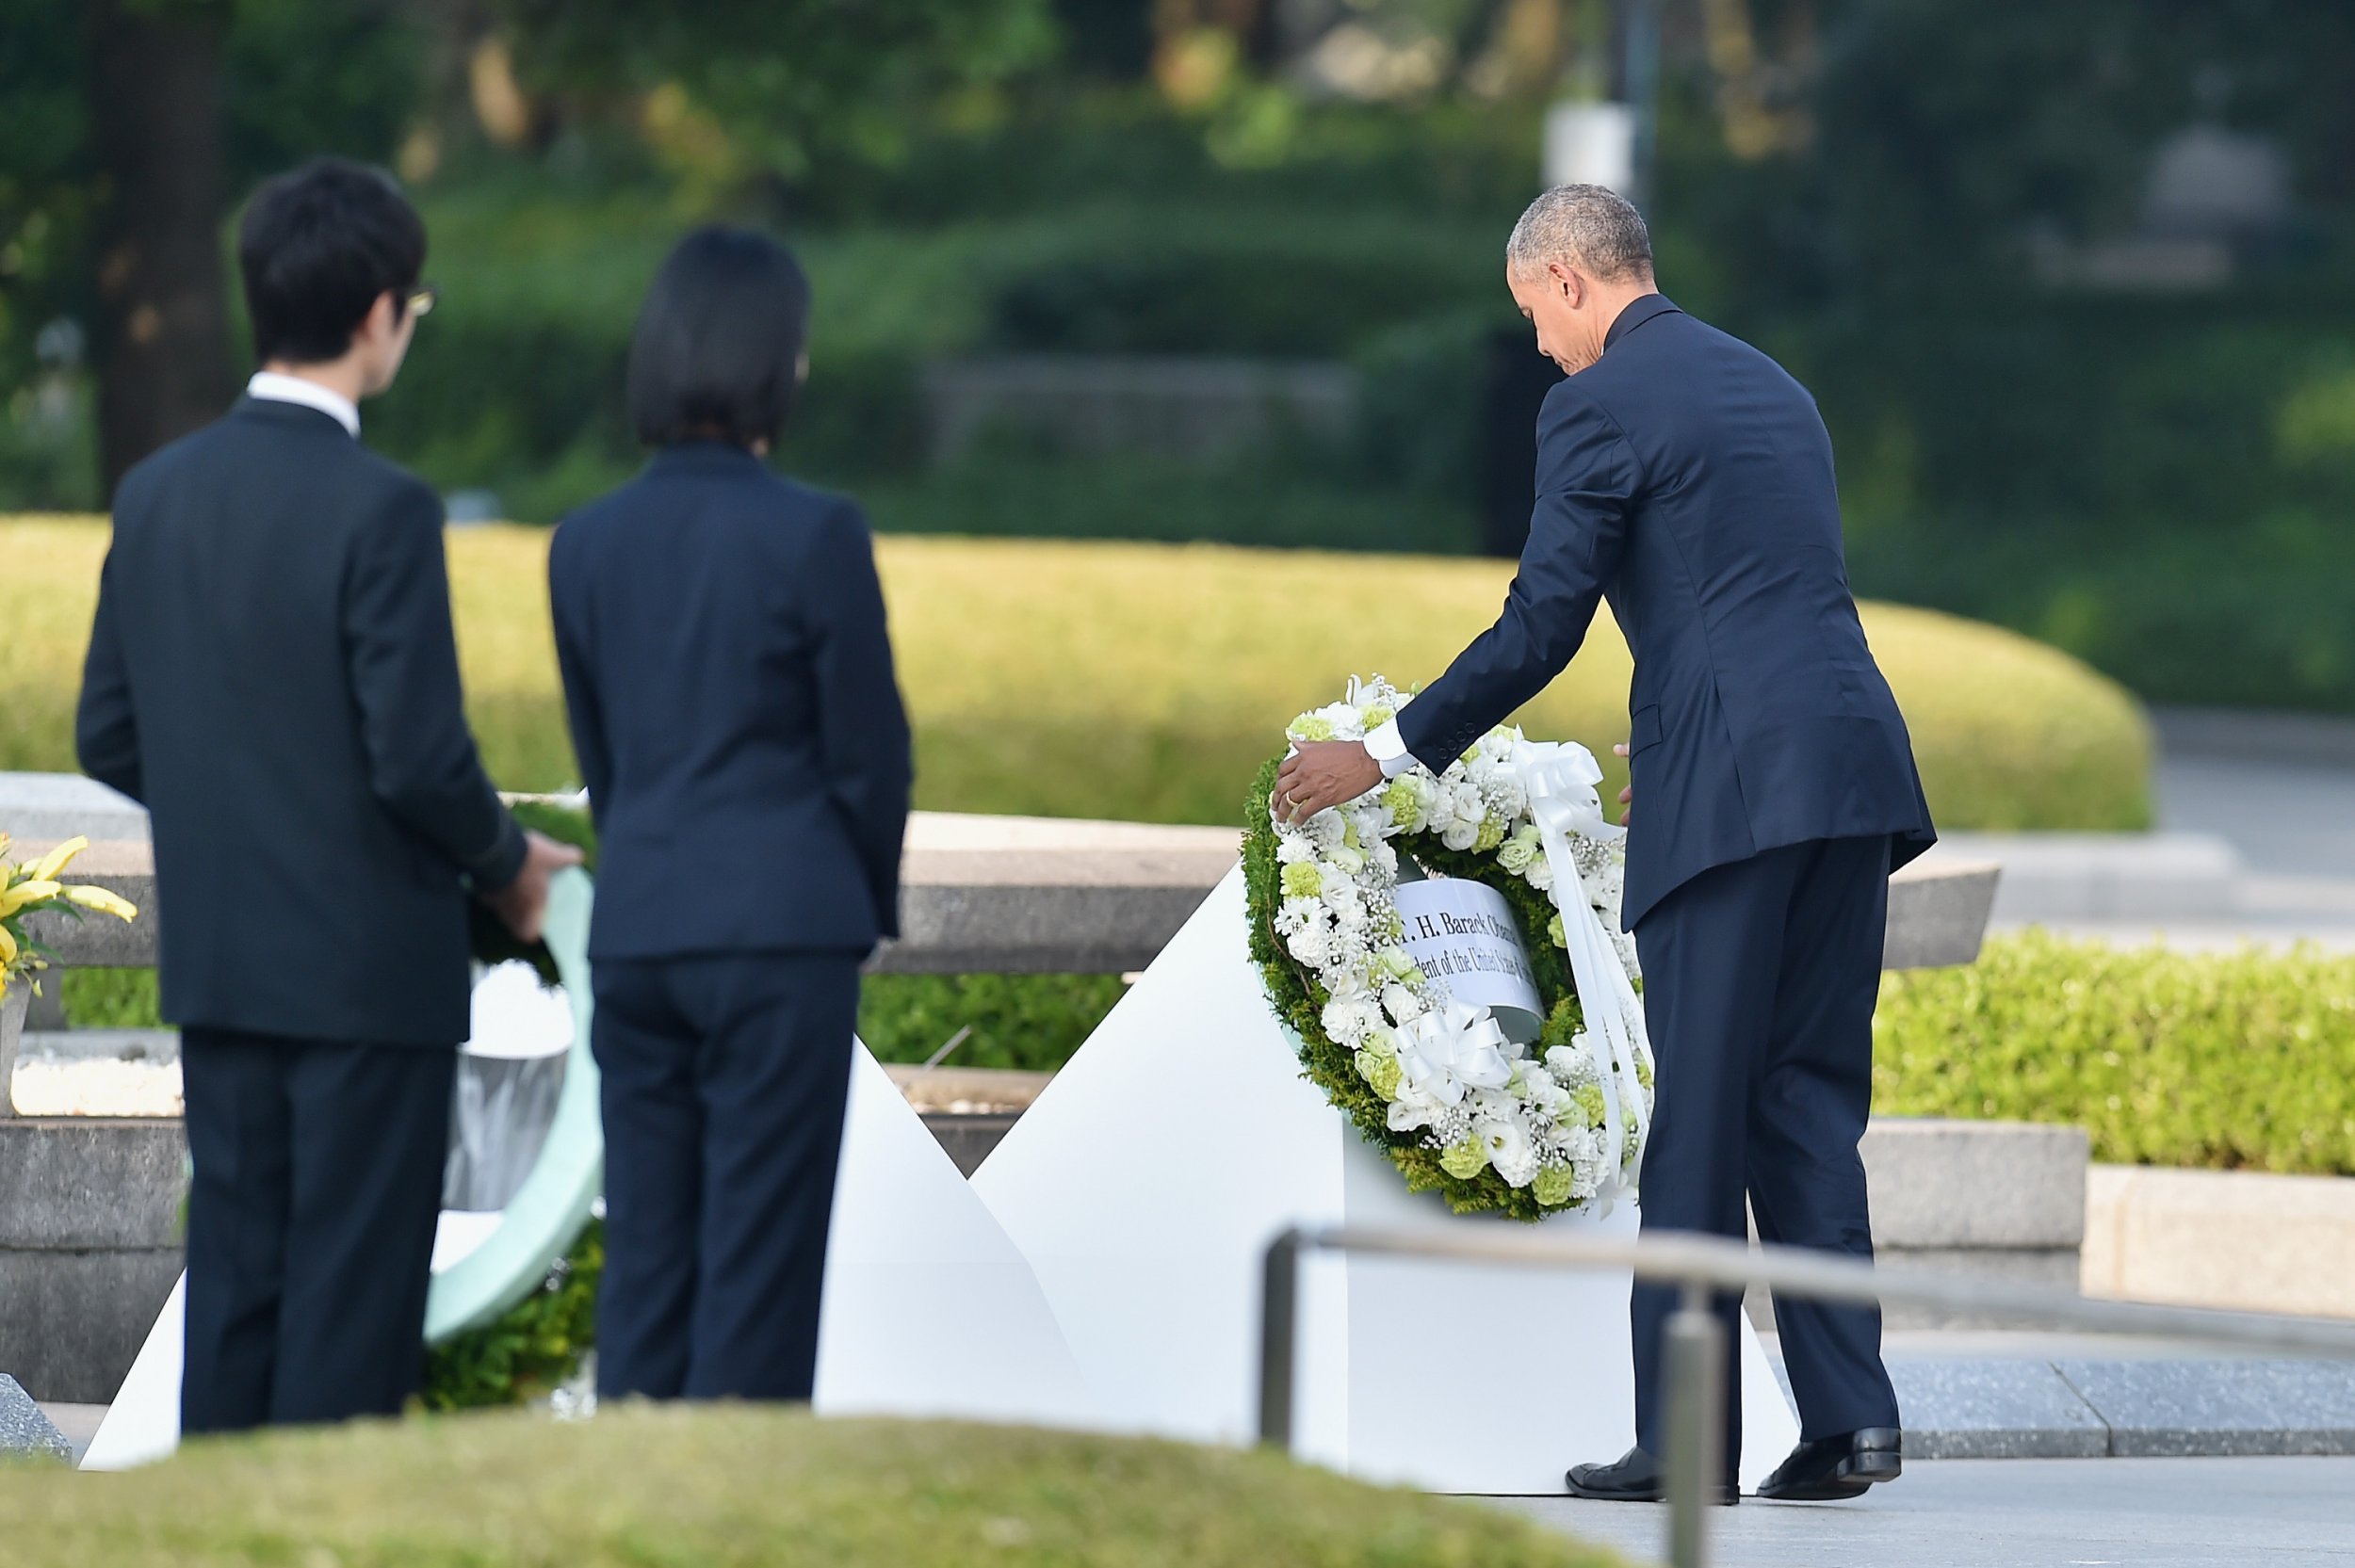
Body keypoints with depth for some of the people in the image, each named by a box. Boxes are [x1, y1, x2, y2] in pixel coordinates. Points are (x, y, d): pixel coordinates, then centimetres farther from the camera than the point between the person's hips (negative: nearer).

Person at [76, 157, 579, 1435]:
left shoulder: (159, 494, 3)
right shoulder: (379, 512, -17)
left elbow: (108, 739, 8)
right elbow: (419, 756, -19)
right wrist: (504, 866, -1)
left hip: (216, 962, 6)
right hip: (370, 968, -6)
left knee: (233, 1280, 11)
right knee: (353, 1291, 0)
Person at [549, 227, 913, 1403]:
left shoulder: (586, 545, 5)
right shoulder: (814, 537, -10)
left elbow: (598, 756, 12)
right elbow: (868, 751, -3)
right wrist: (873, 904, 14)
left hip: (636, 931, 5)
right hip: (783, 929, -5)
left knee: (643, 1261, 8)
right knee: (759, 1262, -1)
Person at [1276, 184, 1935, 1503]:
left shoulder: (1600, 404, -2)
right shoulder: (1771, 386, 23)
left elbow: (1540, 628, -5)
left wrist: (1387, 756, 5)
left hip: (1731, 786, -7)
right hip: (1855, 763, 7)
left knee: (1698, 1118, -2)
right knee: (1809, 1104, 9)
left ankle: (1685, 1437, -1)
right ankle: (1847, 1413, 0)